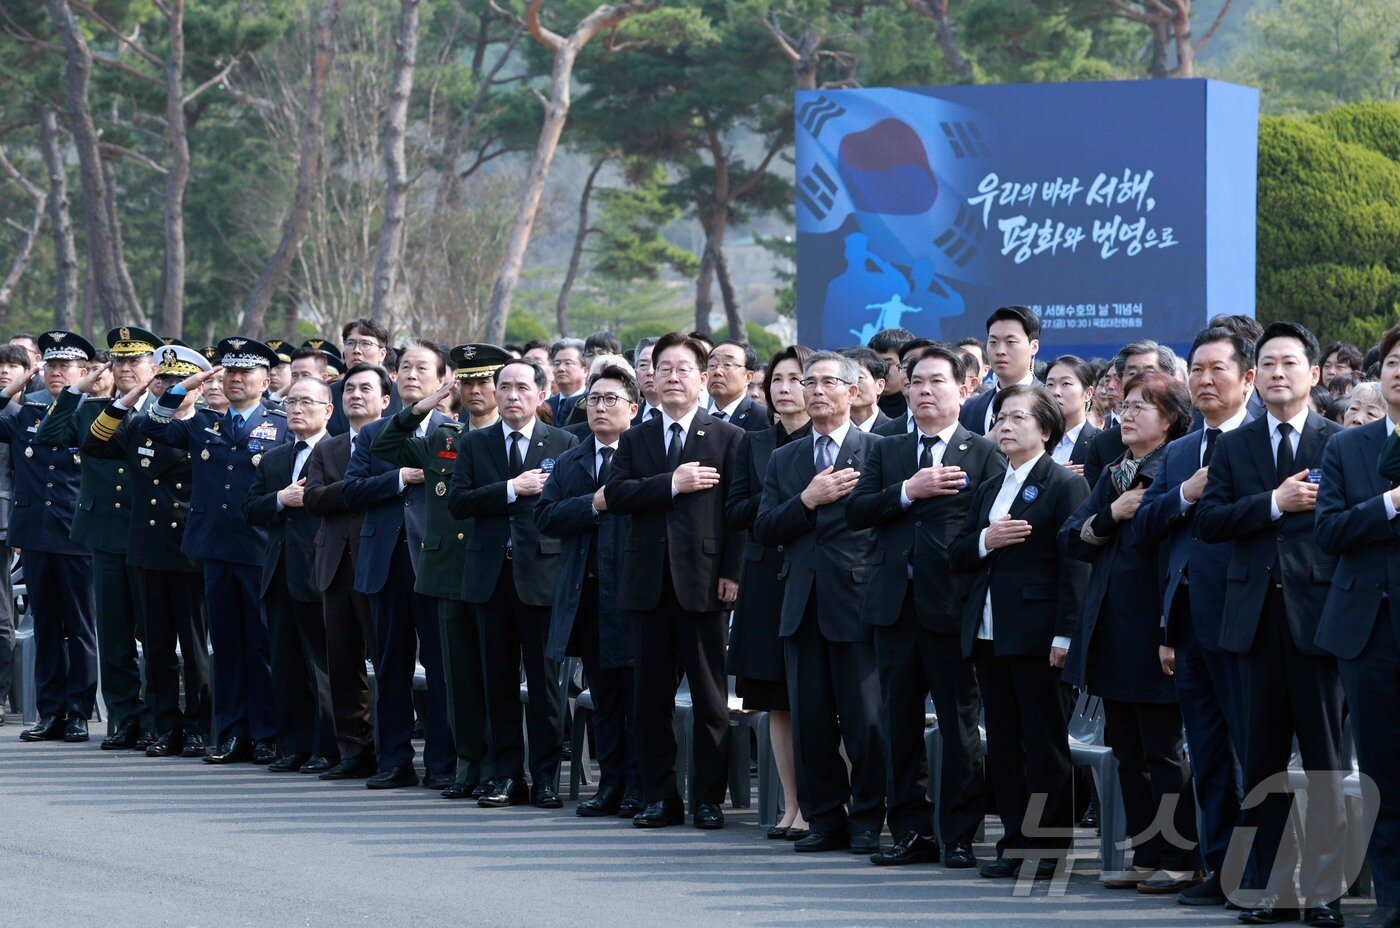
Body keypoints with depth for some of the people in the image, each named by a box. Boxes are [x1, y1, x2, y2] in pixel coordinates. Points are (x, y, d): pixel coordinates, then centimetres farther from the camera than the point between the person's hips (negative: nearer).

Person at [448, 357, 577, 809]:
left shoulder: (564, 444, 4)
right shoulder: (475, 444, 10)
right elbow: (458, 502, -3)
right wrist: (512, 490, -11)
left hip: (542, 572, -2)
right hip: (493, 575, 2)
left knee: (544, 680, -1)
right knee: (499, 680, 5)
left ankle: (546, 777, 5)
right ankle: (506, 776, 10)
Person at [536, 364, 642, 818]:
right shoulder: (569, 464, 16)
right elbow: (546, 516, 2)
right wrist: (593, 504, -10)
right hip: (588, 595, 6)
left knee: (639, 696, -1)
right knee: (603, 699, 11)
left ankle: (640, 790, 4)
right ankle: (611, 786, 16)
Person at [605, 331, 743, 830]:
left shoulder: (728, 438, 3)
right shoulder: (635, 439, 13)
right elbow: (615, 494, -2)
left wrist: (732, 573, -11)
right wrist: (673, 483, -14)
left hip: (703, 580, -3)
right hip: (648, 582, 3)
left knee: (710, 697, 0)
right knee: (651, 697, 6)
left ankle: (709, 797, 5)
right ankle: (660, 797, 12)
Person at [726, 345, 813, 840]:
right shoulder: (754, 445, 13)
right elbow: (734, 513, 6)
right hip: (765, 581, 4)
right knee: (777, 704, 5)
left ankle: (810, 808, -3)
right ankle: (791, 805, 10)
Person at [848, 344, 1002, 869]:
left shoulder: (984, 456, 2)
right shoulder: (887, 453, 14)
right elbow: (855, 511, 1)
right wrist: (909, 491, -12)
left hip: (952, 607, -4)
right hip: (896, 605, 4)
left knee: (960, 724, 0)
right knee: (901, 723, 7)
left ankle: (959, 836, 5)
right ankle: (912, 831, 14)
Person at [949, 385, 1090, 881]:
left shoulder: (1065, 486, -6)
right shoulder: (988, 490, 18)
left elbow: (1074, 564, -11)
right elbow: (956, 555, 14)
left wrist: (1064, 635, -17)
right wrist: (986, 540, -9)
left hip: (1036, 632, -7)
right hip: (989, 633, 7)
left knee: (1045, 743, -1)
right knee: (1002, 743, 8)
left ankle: (1050, 846, 4)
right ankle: (1014, 842, 14)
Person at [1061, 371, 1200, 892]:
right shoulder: (1114, 476, 16)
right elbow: (1072, 541, 9)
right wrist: (1113, 513, -9)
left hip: (1153, 636, -8)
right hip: (1112, 638, 8)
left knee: (1164, 752, -3)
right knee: (1128, 753, 10)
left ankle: (1181, 861, 4)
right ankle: (1146, 855, 16)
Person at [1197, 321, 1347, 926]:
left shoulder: (1339, 443, 3)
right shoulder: (1234, 446, 12)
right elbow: (1208, 521, -1)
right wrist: (1275, 503, -10)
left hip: (1317, 616, -3)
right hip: (1257, 618, 3)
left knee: (1324, 759, 0)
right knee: (1262, 757, 6)